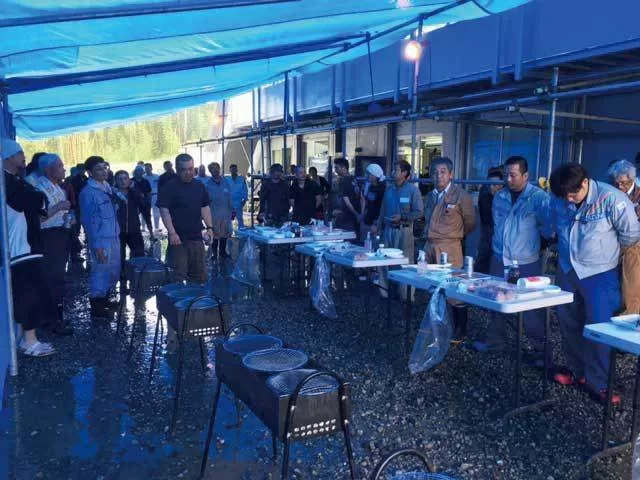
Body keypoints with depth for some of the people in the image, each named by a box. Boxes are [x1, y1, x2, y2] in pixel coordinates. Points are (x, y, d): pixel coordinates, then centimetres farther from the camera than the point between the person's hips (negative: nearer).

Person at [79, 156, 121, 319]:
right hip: (101, 240, -8)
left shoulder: (108, 187, 11)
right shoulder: (88, 192, -13)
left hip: (114, 237, 8)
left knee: (114, 272, 16)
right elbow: (88, 220, -15)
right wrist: (96, 245, -17)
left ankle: (104, 300, 34)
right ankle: (96, 308, 14)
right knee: (100, 272, 1)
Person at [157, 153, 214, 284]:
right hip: (178, 239, -5)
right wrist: (172, 233, -20)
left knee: (200, 277, 10)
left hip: (197, 238, 6)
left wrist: (209, 227, 5)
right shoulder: (169, 187, -6)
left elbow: (205, 207, 16)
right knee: (179, 277, -4)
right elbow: (164, 210, -12)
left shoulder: (199, 186, 12)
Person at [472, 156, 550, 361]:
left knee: (532, 309, 1)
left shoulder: (539, 197, -10)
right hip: (499, 260, 6)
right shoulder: (499, 197, 9)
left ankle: (541, 350, 15)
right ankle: (495, 341, 31)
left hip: (527, 264, -5)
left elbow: (549, 229, -14)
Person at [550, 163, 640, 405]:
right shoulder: (558, 200, -5)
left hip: (599, 274, -5)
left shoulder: (611, 199, -19)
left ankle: (598, 383, 10)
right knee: (569, 325, 13)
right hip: (567, 271, 5)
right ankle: (576, 370, 31)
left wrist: (607, 249, 4)